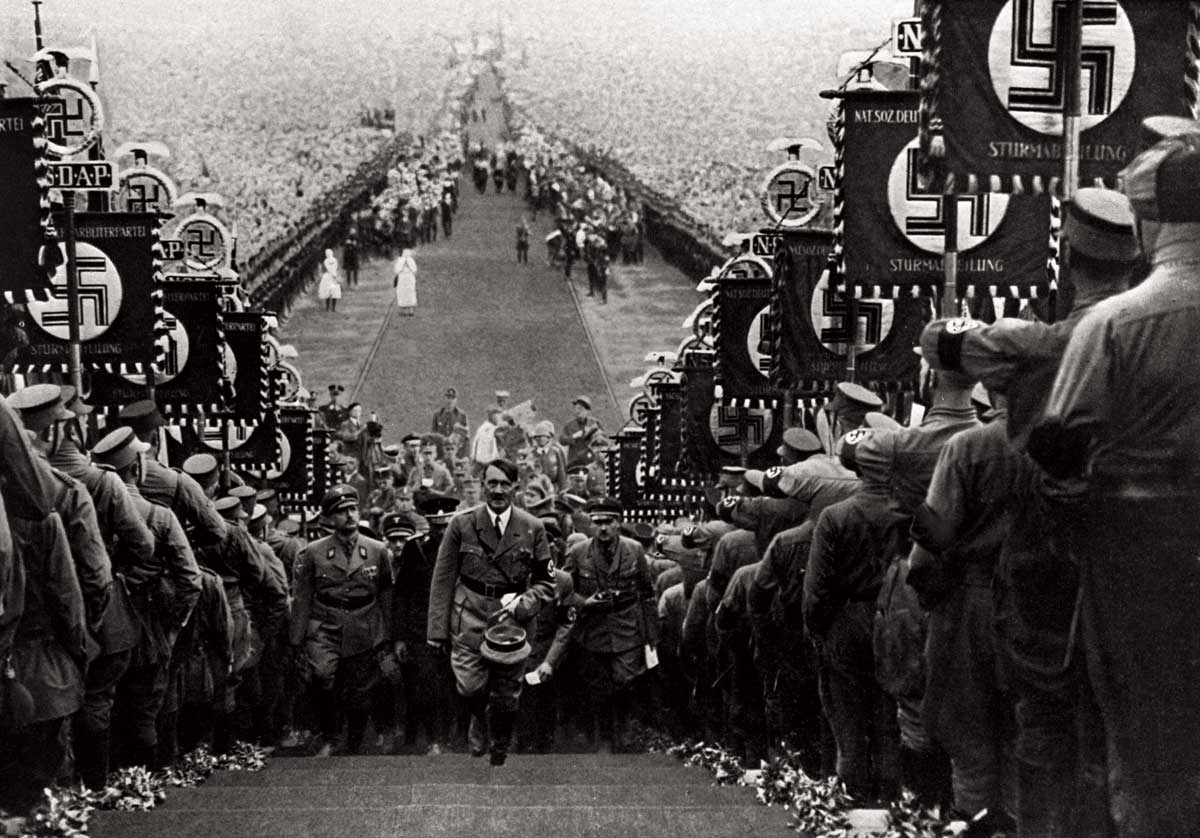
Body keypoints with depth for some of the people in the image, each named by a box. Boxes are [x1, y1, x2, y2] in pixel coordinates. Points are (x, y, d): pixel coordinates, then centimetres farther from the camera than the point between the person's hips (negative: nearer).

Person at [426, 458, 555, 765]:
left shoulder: (533, 529, 2)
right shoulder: (461, 525, 0)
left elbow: (546, 582, 7)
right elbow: (443, 580, 1)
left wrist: (521, 604, -12)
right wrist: (438, 630, -3)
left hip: (510, 619, 1)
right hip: (469, 616, -1)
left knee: (506, 698, 7)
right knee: (470, 688, -14)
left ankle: (499, 758, 32)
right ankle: (479, 719, 22)